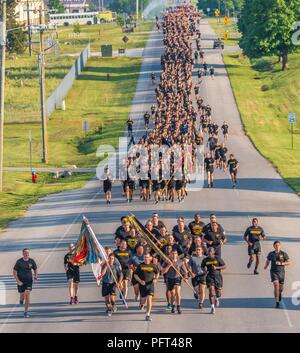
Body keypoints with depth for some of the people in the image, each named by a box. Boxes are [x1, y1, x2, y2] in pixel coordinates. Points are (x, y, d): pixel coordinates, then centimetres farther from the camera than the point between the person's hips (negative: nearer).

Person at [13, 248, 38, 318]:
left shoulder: (31, 261, -3)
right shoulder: (19, 261, -9)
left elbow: (35, 269, 13)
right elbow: (14, 272, -6)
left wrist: (36, 276, -4)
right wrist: (18, 281, -15)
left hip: (29, 280, 1)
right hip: (21, 281, -1)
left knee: (27, 294, -12)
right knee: (22, 295, 5)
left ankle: (26, 312, -7)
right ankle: (21, 300, 46)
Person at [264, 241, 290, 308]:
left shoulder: (284, 254, -3)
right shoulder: (271, 254, 3)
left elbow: (288, 262, -2)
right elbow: (268, 260, 18)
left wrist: (281, 263, -18)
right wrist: (266, 266, -3)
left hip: (281, 272, 1)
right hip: (273, 272, -1)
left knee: (280, 288, 12)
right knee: (276, 285, -19)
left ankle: (280, 293, 51)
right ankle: (277, 303, -18)